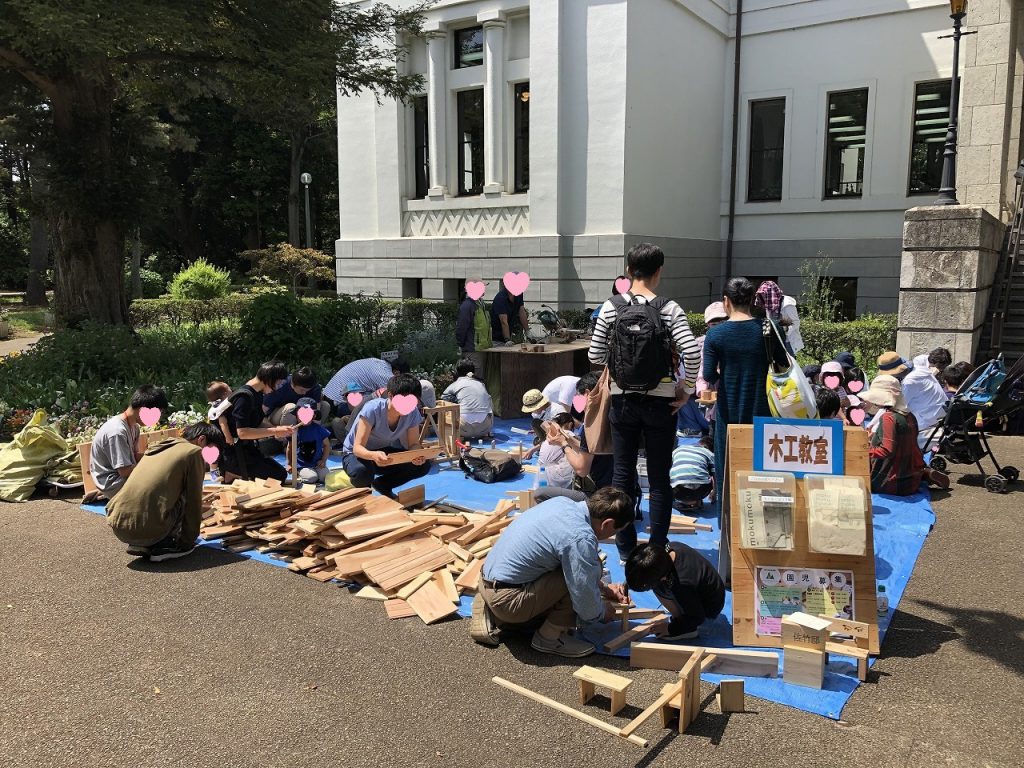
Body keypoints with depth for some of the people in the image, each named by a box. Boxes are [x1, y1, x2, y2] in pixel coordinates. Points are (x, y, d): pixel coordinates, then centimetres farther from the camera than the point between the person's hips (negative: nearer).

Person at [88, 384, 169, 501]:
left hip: (122, 473, 10)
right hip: (113, 482, -10)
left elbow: (135, 456, 8)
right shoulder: (117, 431, -26)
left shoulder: (134, 427, 2)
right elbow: (125, 471, -24)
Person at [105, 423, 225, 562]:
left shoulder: (157, 447, 24)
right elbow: (194, 502, 2)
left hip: (116, 525, 8)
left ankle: (142, 544, 13)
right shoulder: (194, 452, 2)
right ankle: (162, 546, 2)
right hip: (146, 528, -8)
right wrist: (188, 542, 12)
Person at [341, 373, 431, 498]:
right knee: (362, 473, -40)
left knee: (423, 466, -17)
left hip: (385, 451, 5)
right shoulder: (372, 409, -32)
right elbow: (357, 447, -33)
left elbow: (413, 444, -11)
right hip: (357, 453, -5)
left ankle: (382, 484, 8)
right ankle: (362, 492, 1)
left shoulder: (413, 413, -18)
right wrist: (373, 455, -56)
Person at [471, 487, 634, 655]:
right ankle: (549, 638, 2)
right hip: (508, 601, -9)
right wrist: (602, 612, 8)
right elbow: (587, 605, -13)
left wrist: (603, 588, 24)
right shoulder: (581, 539, -23)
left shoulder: (562, 502, 3)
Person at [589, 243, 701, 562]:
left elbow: (595, 356, -4)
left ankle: (626, 548, 19)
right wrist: (686, 390, -4)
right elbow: (692, 353, -17)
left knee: (623, 473, 11)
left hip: (622, 400, 1)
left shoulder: (611, 307, -5)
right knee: (659, 477, 9)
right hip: (660, 401, -1)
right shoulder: (669, 309, -9)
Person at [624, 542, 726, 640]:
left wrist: (670, 629, -14)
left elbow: (698, 618, -23)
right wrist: (626, 584, -4)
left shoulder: (682, 585, -40)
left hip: (709, 613, -8)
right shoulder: (671, 547, -20)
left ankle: (686, 629, -6)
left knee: (659, 588, -20)